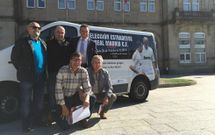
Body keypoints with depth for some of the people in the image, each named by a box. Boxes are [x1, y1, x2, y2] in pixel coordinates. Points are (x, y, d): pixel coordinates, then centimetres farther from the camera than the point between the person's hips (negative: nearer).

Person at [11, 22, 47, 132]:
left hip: (41, 77, 6)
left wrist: (44, 71, 10)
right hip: (27, 77, -6)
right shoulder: (22, 42, -3)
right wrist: (22, 70, -4)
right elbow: (14, 57, -2)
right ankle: (27, 124, 13)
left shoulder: (42, 43, 15)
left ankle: (37, 120, 30)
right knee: (26, 101, 3)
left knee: (39, 100, 15)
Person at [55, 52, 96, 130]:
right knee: (64, 126, -17)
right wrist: (63, 106, -20)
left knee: (92, 99, -24)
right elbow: (58, 89, -18)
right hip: (64, 98, -3)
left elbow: (87, 87, -11)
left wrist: (86, 98, -33)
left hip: (76, 97, 4)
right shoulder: (63, 70, -19)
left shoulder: (83, 71, -9)